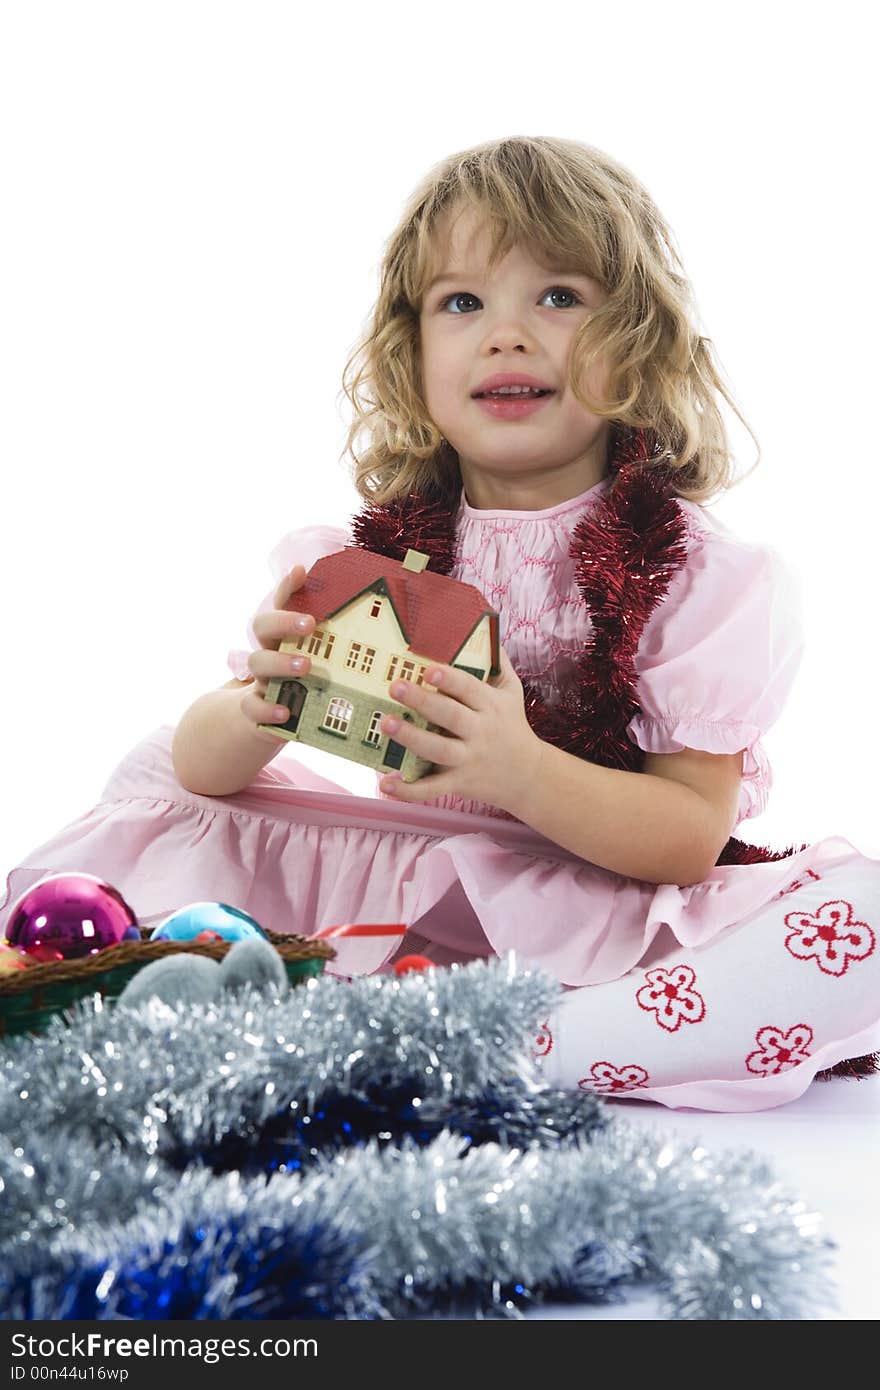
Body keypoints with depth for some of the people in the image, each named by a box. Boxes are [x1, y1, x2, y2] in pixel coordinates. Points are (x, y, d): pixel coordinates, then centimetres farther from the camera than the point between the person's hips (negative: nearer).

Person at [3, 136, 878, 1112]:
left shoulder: (701, 574, -9)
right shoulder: (371, 551, -1)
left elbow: (692, 836, -14)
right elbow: (201, 765, -1)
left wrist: (523, 771, -33)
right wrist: (253, 710, -26)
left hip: (615, 910, -2)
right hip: (406, 890, 3)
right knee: (155, 782, 1)